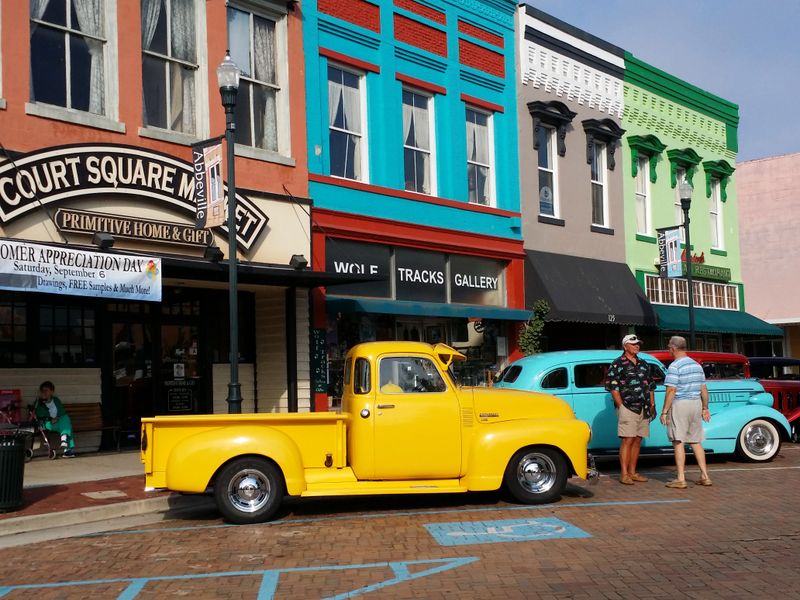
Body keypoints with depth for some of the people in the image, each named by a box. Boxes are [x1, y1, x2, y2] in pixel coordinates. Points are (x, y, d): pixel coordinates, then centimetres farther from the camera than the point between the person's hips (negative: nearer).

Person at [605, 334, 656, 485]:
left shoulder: (644, 365, 17)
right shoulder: (618, 364, -3)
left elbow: (650, 386, 23)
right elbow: (613, 387, -8)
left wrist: (652, 406, 16)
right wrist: (621, 407, -12)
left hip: (643, 409, 7)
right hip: (627, 408, -7)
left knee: (637, 441, 8)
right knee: (627, 440, -9)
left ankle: (633, 472, 15)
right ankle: (624, 474, -7)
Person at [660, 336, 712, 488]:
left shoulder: (674, 366, -12)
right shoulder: (697, 365, 11)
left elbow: (671, 391, -16)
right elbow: (704, 389, 14)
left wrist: (664, 411, -12)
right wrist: (705, 408, 21)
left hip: (679, 405, -7)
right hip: (696, 404, 7)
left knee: (678, 442, -4)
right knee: (696, 441, 14)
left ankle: (681, 479, -4)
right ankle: (704, 476, 14)